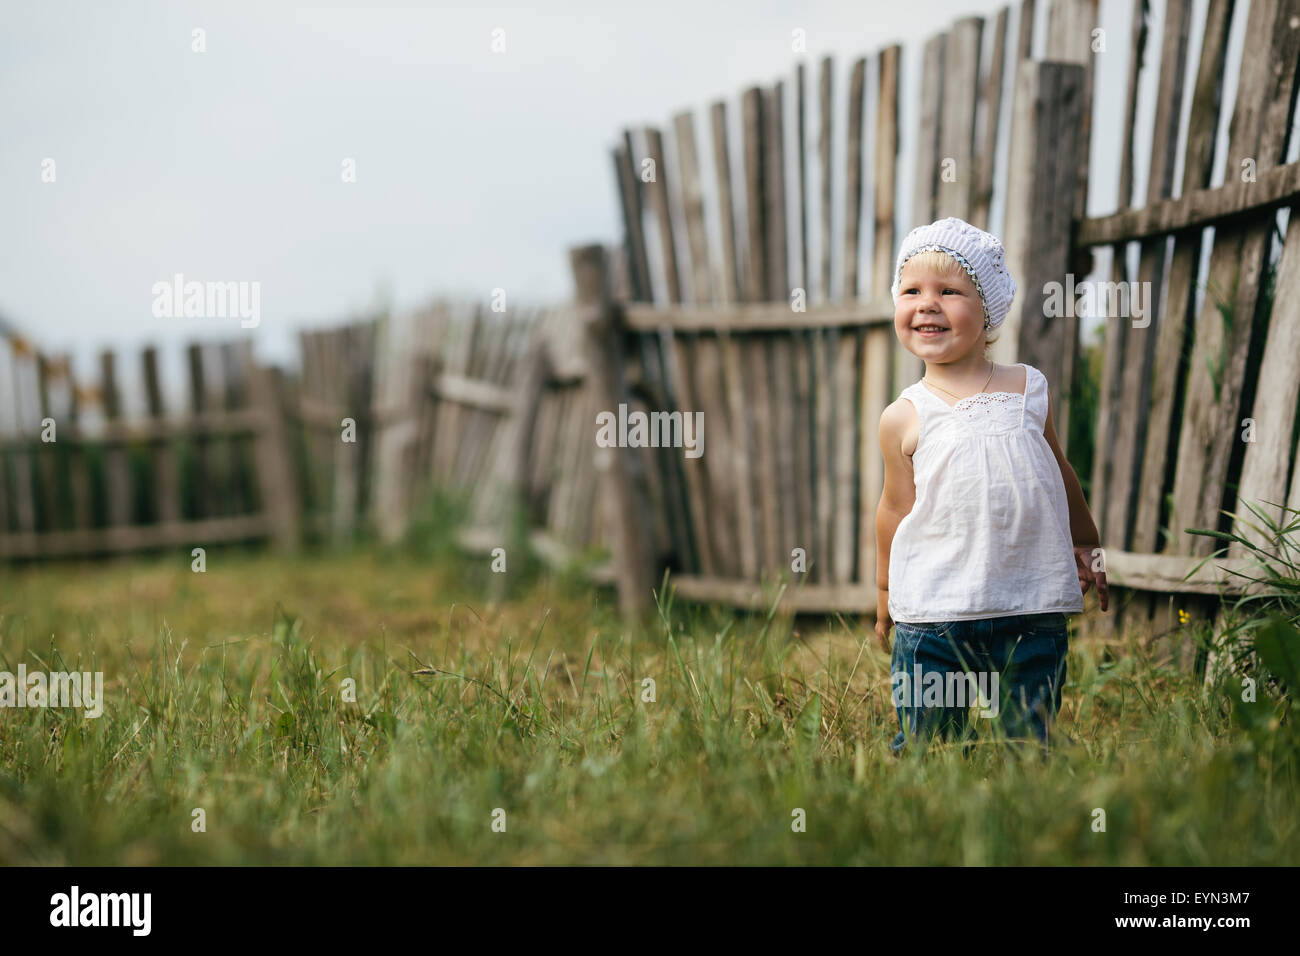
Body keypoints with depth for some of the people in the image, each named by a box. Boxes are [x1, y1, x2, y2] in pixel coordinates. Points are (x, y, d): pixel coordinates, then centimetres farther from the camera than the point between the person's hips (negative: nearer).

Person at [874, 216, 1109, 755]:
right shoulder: (905, 418, -1)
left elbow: (1060, 474, 20)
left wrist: (1085, 546, 29)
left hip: (1033, 609, 2)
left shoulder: (1028, 389, 5)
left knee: (1025, 740, 6)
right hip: (934, 613, -1)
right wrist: (886, 591, 19)